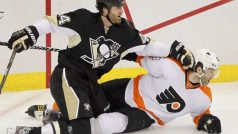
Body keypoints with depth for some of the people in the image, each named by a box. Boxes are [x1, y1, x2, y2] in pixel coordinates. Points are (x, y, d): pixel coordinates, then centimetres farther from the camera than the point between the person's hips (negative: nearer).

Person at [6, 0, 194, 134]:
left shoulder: (125, 31, 0)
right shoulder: (83, 19, -16)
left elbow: (147, 46, 7)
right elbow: (53, 22, -11)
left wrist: (173, 50, -3)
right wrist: (31, 32, -24)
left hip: (90, 81, 8)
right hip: (67, 77, -8)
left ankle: (54, 114, 23)